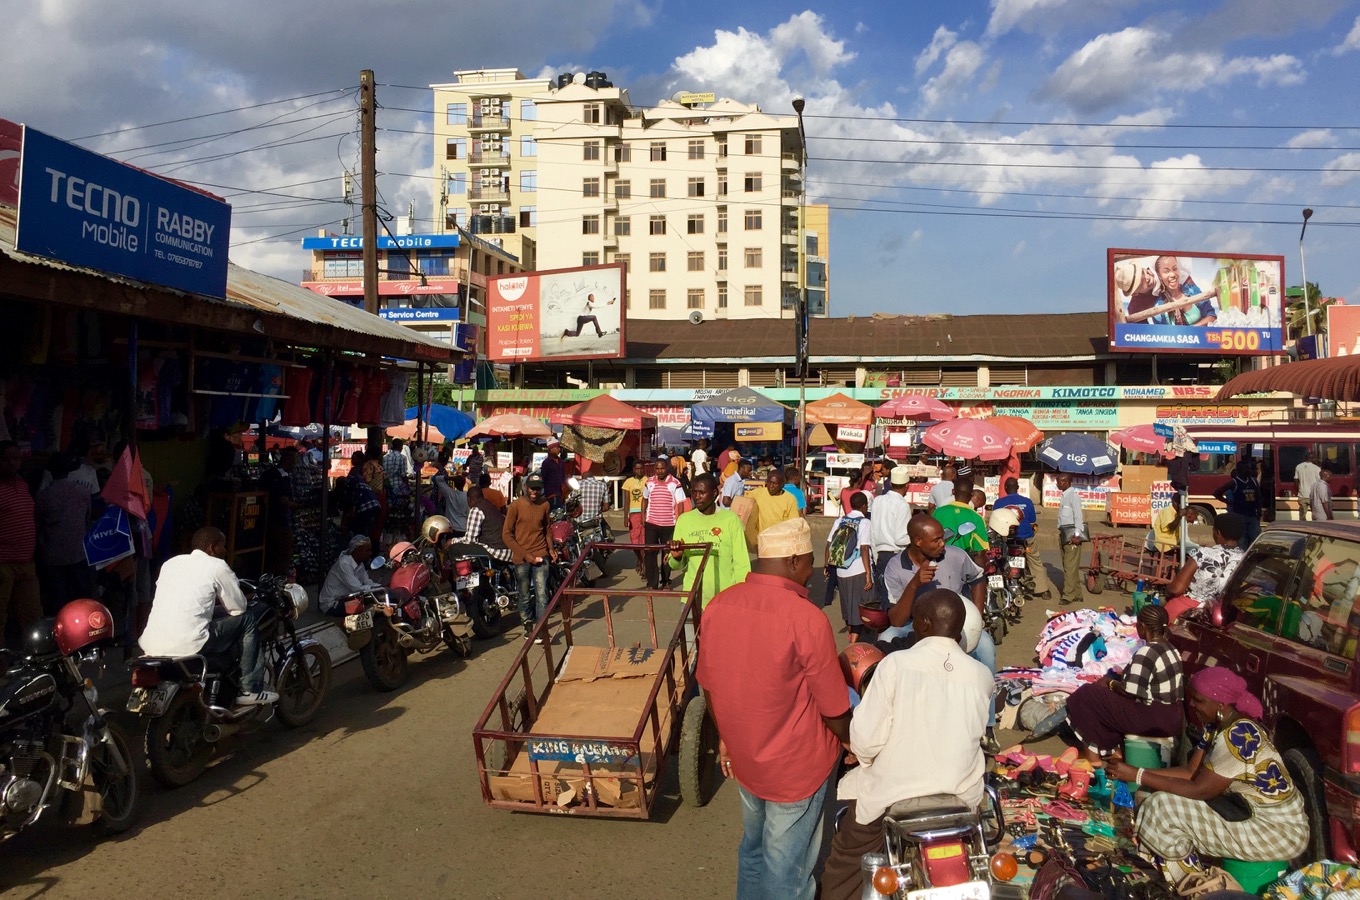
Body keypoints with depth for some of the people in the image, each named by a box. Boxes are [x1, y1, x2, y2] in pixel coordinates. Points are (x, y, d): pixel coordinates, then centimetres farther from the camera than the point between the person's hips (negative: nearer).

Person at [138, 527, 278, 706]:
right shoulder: (217, 566, 0)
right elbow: (239, 607, 7)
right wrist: (221, 599, 27)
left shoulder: (171, 562, 19)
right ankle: (250, 689, 10)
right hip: (186, 645, -8)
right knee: (246, 619, 9)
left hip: (151, 646, 8)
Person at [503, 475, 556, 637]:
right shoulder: (516, 506, -7)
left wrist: (551, 548, 2)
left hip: (540, 555, 2)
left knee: (542, 594, -6)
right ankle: (528, 625, 27)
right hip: (521, 557, -2)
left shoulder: (544, 505, 5)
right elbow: (506, 534, -7)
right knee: (525, 596, 10)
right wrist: (524, 555, -12)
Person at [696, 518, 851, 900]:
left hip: (742, 755, 6)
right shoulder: (807, 619, -27)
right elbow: (834, 711, -18)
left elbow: (710, 685, 4)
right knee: (787, 869, 14)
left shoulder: (719, 604, -9)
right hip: (796, 767, -6)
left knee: (753, 845, 27)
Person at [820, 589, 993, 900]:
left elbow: (865, 740, -17)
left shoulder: (896, 664, -17)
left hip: (894, 791, -4)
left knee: (846, 864, 20)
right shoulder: (982, 675, -6)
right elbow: (977, 734, 8)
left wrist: (868, 758, 5)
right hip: (963, 793, 4)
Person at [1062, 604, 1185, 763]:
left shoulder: (1146, 652, -21)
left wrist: (1110, 683, -3)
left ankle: (1092, 753, 8)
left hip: (1156, 720, -9)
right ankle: (1115, 748, 24)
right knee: (1110, 695, 24)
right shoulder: (1170, 648, 7)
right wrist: (1116, 681, 12)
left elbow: (1131, 692, -21)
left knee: (1087, 695, 0)